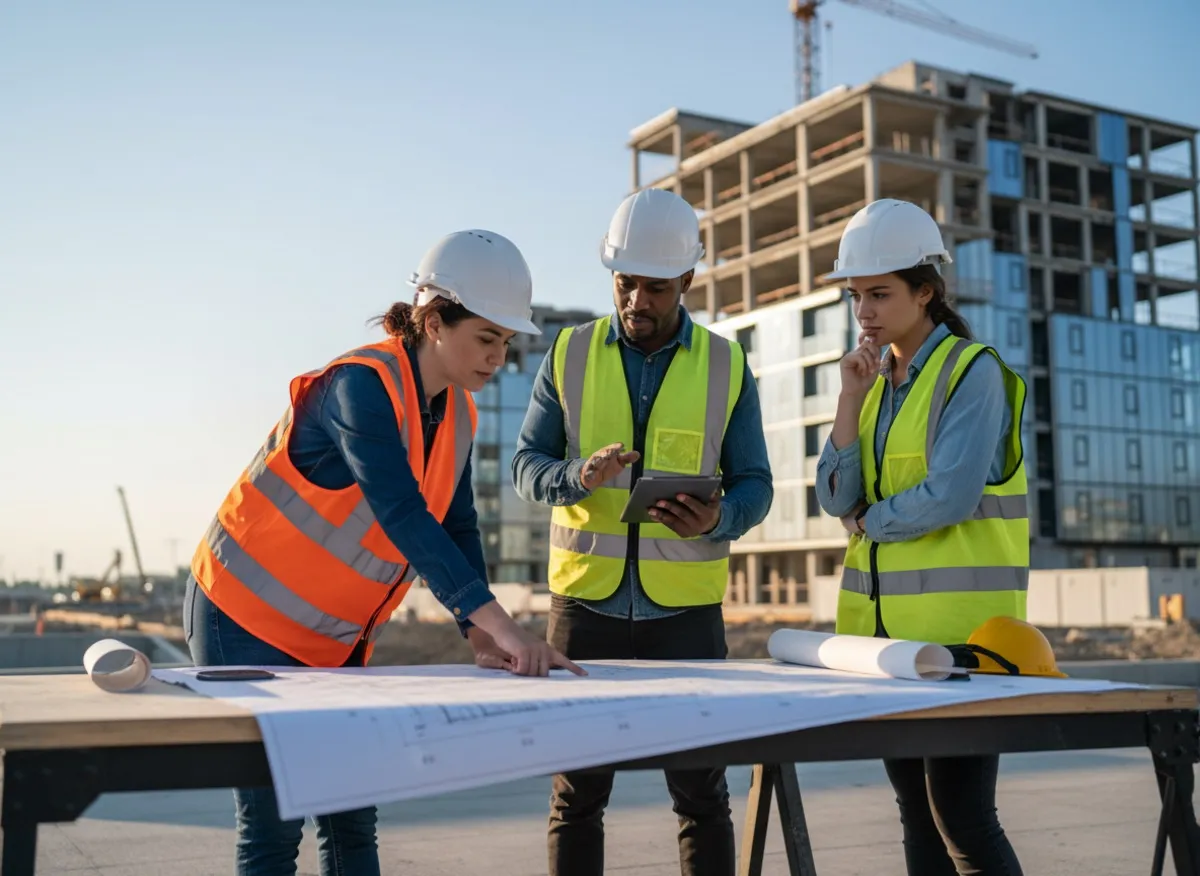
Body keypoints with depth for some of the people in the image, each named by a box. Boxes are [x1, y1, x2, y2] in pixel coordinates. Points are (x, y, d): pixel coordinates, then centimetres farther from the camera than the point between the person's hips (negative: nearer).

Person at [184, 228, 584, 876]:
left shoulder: (457, 415, 2)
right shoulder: (359, 386, -25)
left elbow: (456, 528, 2)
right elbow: (402, 516, -35)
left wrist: (479, 635, -13)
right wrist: (498, 623, -41)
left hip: (333, 639, 8)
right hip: (246, 620, -8)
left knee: (353, 822, 8)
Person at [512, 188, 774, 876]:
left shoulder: (726, 366, 2)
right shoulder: (570, 354, 3)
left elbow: (754, 484, 4)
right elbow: (528, 465, 3)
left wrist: (719, 519, -18)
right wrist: (579, 475, -19)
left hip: (686, 609, 0)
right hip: (586, 603, 1)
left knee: (700, 792, 6)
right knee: (578, 792, 7)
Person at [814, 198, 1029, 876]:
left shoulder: (973, 372, -7)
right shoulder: (878, 379, 13)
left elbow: (951, 496, -18)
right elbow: (836, 498, 4)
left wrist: (867, 520, -3)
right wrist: (851, 397, -3)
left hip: (961, 622, -7)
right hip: (884, 622, 7)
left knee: (961, 814, -6)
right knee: (918, 813, 12)